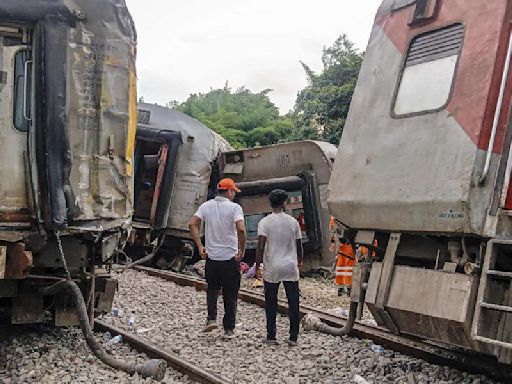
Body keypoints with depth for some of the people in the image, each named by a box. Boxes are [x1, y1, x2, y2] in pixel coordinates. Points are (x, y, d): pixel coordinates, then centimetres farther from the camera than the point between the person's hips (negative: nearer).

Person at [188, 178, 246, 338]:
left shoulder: (206, 206, 3)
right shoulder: (234, 207, -10)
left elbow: (192, 224, -6)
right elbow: (241, 229, -24)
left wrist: (200, 247, -2)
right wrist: (242, 250, -13)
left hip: (211, 257, 3)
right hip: (231, 258, -3)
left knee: (212, 289, 24)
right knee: (230, 294, 10)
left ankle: (212, 318, 8)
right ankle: (229, 329, 15)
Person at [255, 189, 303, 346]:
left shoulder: (264, 222, -4)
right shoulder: (293, 221, 1)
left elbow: (261, 246, -12)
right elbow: (299, 245, 8)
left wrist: (257, 265, -3)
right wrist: (299, 261, 24)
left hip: (271, 268, -1)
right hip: (291, 268, 1)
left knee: (271, 303, 10)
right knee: (293, 303, 7)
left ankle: (271, 336, 14)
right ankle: (293, 337, 8)